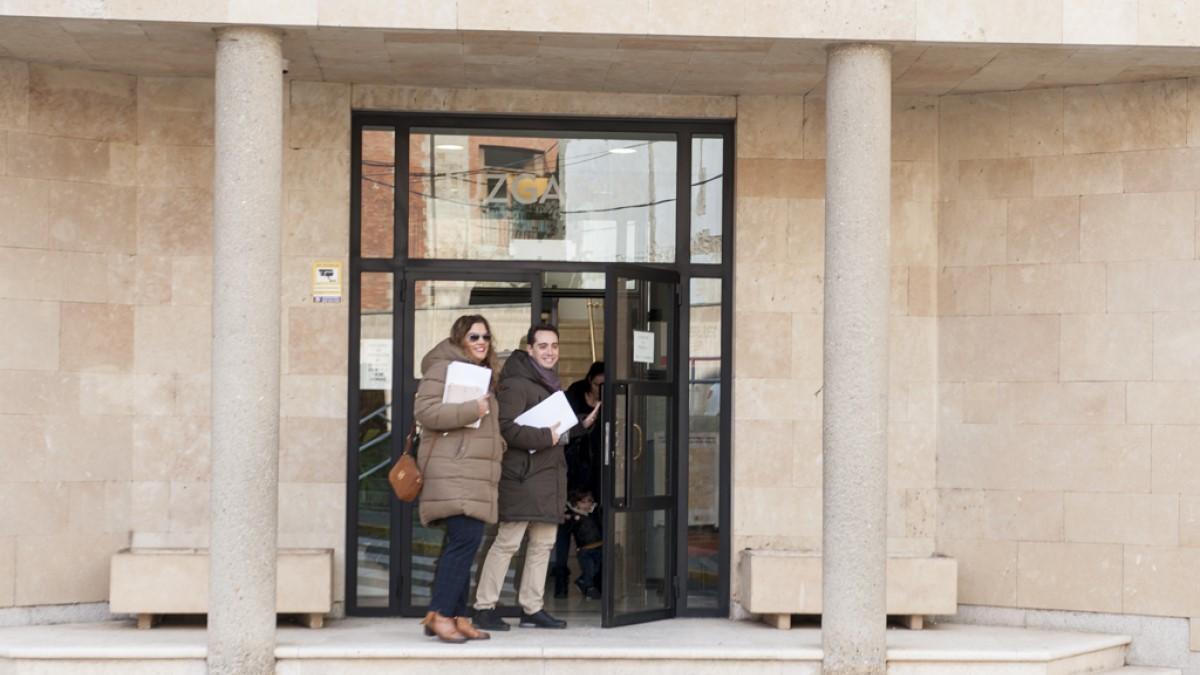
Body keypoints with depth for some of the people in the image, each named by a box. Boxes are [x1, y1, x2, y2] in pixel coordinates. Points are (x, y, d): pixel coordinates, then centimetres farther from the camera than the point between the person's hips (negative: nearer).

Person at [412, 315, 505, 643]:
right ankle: (439, 614, -15)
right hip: (453, 470, -9)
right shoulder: (443, 367, -4)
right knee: (466, 539, -18)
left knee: (463, 544, 7)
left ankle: (457, 617, 9)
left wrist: (499, 443, 20)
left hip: (476, 473, 9)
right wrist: (472, 410, -19)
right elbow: (424, 411, -16)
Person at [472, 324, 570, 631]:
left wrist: (571, 428, 17)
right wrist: (545, 437, -19)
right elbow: (508, 429, -20)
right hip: (523, 475, -9)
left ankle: (532, 608, 15)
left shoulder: (551, 384, 21)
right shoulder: (516, 384, -10)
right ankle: (484, 607, -2)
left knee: (543, 543, 9)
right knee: (508, 541, -9)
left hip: (549, 475, 9)